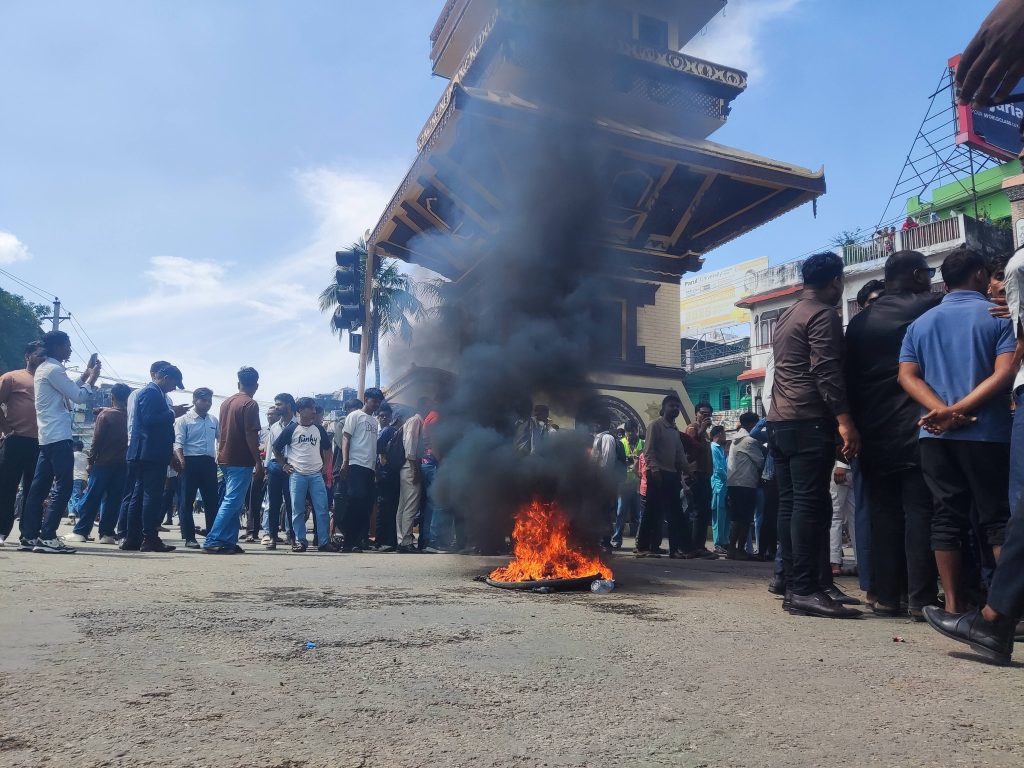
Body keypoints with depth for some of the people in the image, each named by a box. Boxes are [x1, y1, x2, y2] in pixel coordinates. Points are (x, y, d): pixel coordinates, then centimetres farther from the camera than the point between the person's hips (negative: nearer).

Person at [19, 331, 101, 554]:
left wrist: (86, 374, 20)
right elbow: (79, 396, -13)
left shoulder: (44, 369, 18)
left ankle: (29, 536, 10)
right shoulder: (53, 370, -13)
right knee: (63, 487, -10)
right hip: (58, 438, -10)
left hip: (47, 438, 10)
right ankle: (47, 537, -12)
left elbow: (69, 391, 24)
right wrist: (93, 377, 2)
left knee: (40, 487, 8)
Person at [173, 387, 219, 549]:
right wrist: (181, 460, -24)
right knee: (188, 500, 0)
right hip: (191, 462, -5)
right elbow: (178, 443, -10)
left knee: (212, 500, 6)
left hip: (209, 462, 5)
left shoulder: (213, 420, 14)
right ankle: (189, 537, 7)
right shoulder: (184, 420, -2)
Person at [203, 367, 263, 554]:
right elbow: (251, 436, -17)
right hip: (241, 460, -8)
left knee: (233, 501, 13)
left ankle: (229, 541, 12)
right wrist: (259, 462, -14)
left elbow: (223, 431, 17)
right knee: (232, 502, -8)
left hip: (225, 458, 8)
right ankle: (212, 541, -12)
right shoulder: (250, 405, -12)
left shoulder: (226, 403, 13)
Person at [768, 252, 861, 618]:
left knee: (791, 504, 8)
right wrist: (844, 421, -21)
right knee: (810, 504, -10)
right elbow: (827, 372, -17)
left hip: (781, 421, 9)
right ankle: (804, 590, -10)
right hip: (809, 422, -9)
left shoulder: (788, 315, 22)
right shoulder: (823, 315, -6)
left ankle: (795, 584, 12)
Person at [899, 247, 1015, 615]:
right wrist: (959, 411, -17)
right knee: (997, 518, 2)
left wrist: (943, 410, -11)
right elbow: (1005, 373, -13)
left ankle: (953, 604, 7)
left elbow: (907, 375, 1)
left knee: (947, 517, 5)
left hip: (935, 435, 3)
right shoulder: (999, 316, 1)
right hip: (986, 433, -3)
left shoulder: (920, 323, 13)